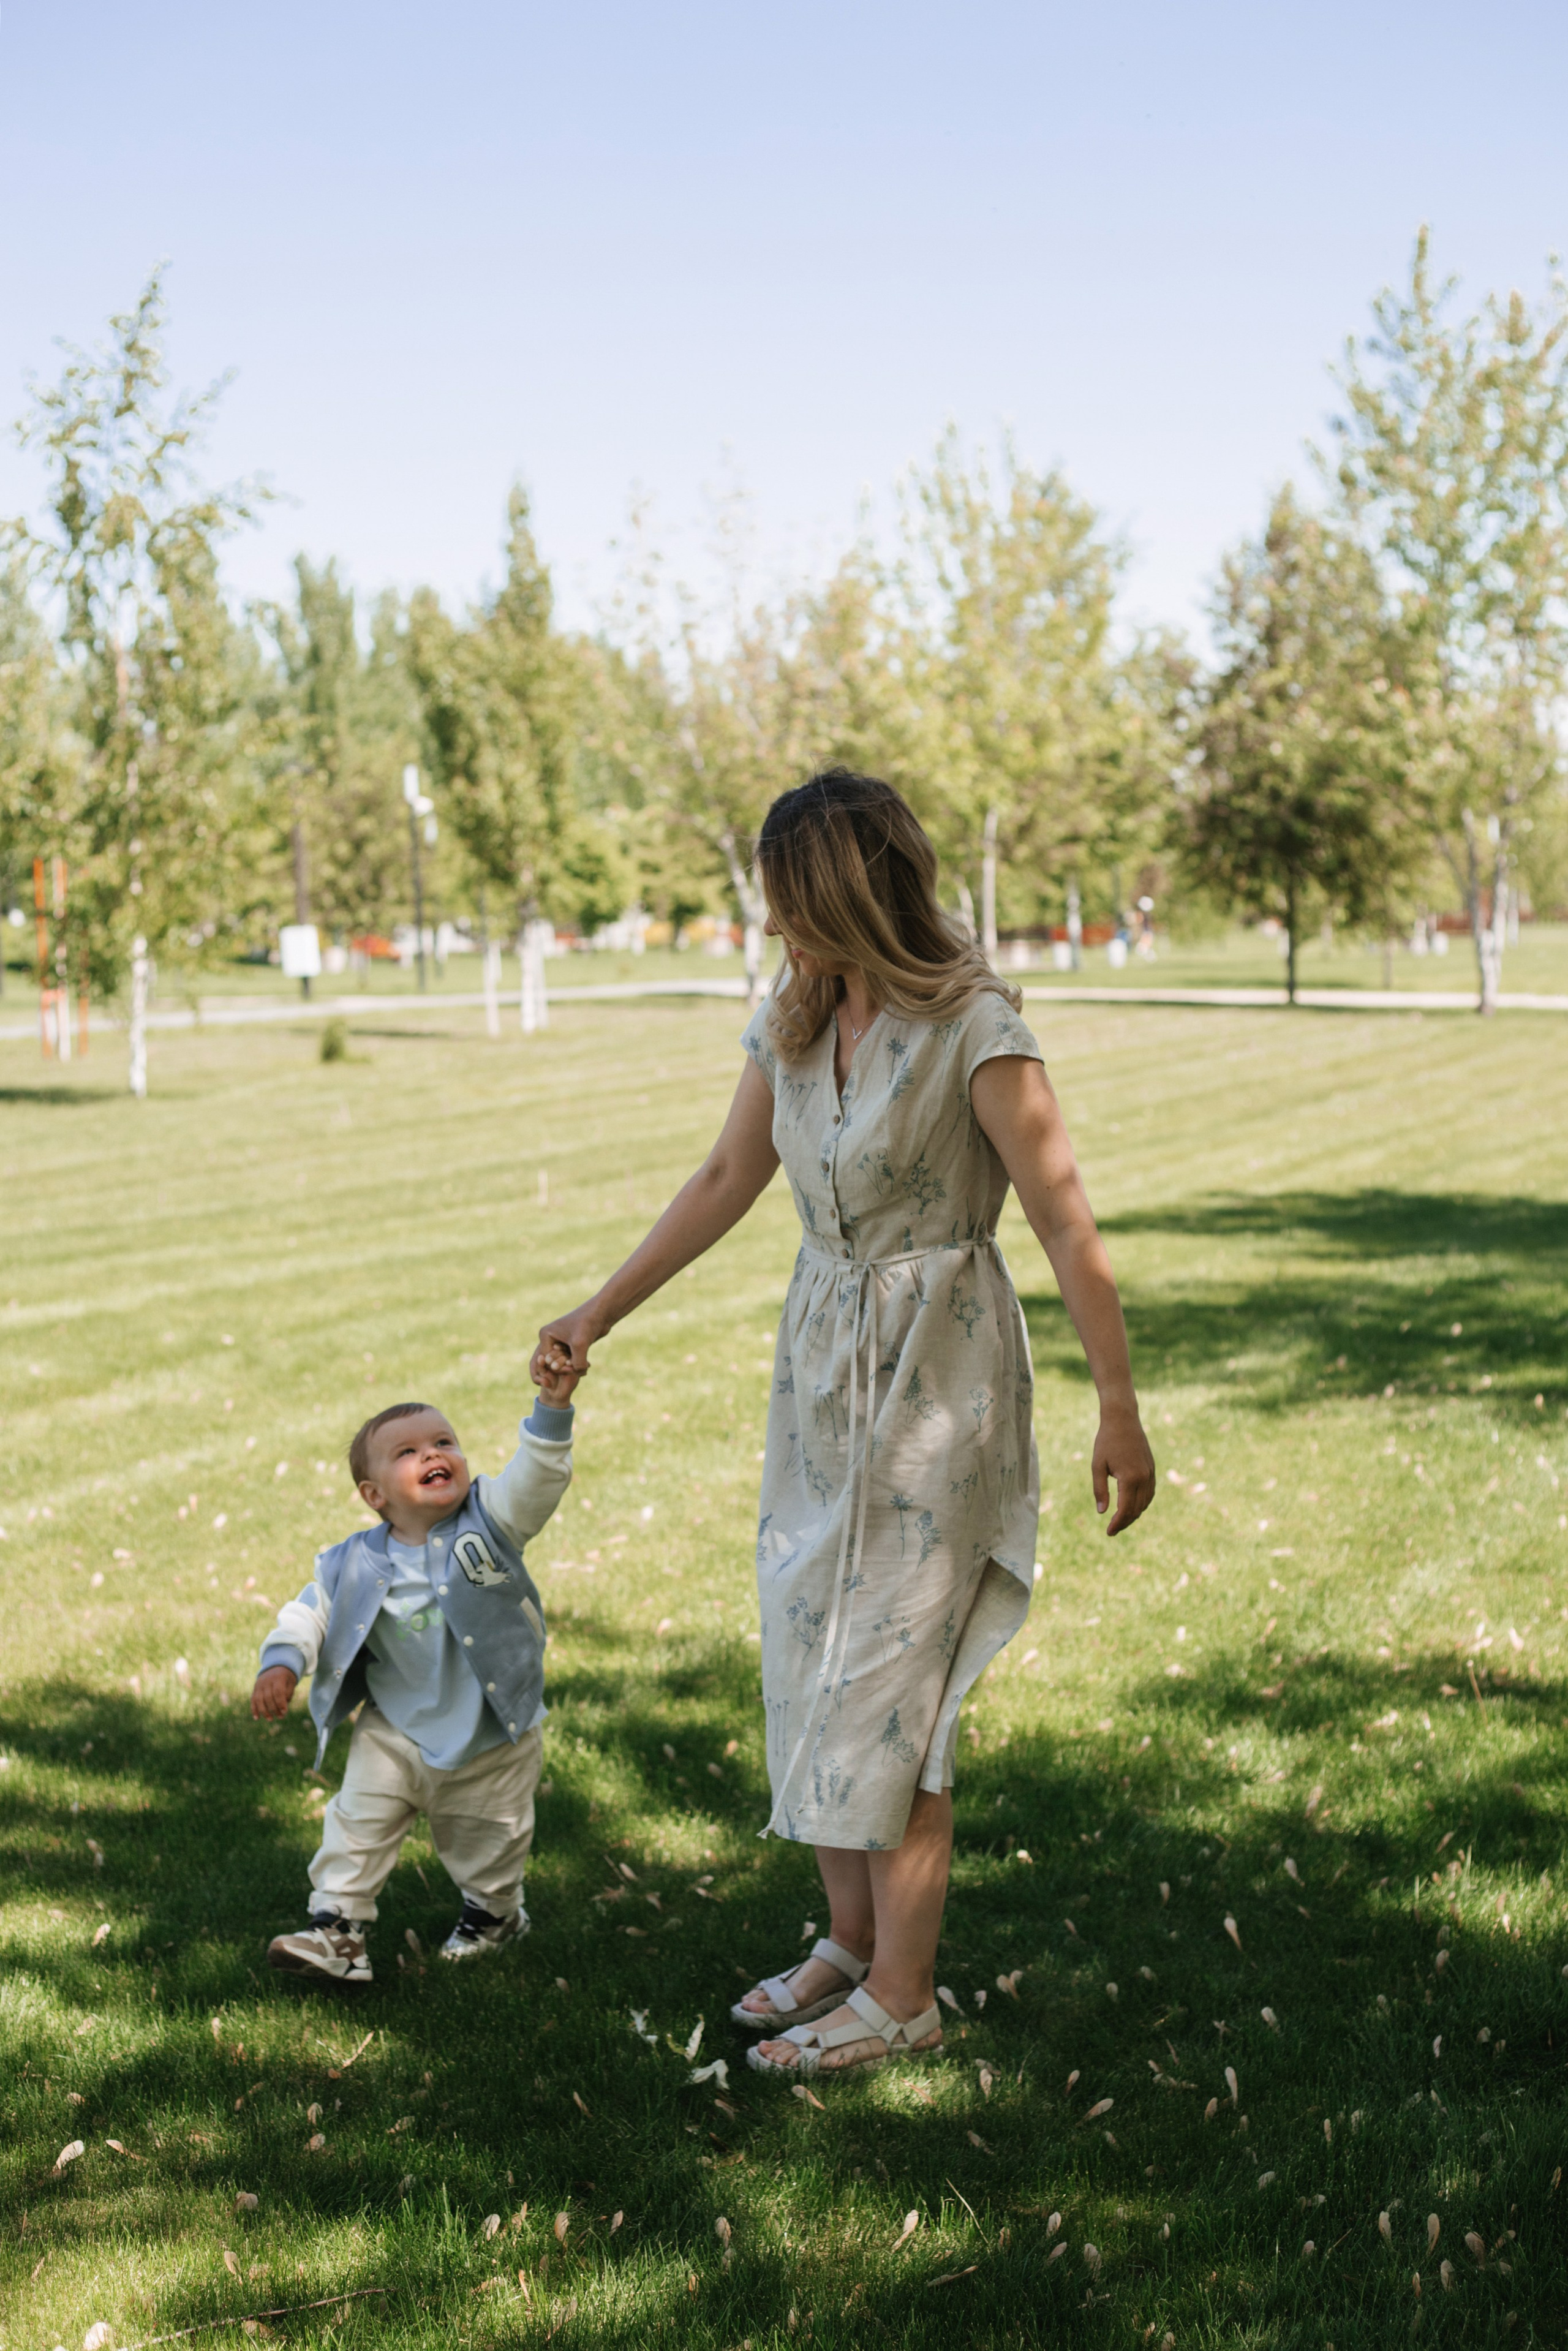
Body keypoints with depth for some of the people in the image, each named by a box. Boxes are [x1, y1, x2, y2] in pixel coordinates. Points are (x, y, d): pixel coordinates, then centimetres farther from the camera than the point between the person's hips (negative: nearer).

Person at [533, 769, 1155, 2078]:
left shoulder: (973, 1029, -17)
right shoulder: (794, 1018, 4)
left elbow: (1067, 1226, -16)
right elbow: (728, 1181, 16)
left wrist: (1119, 1412, -17)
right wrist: (601, 1315, 19)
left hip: (937, 1371, -7)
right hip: (821, 1359, 7)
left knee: (889, 1680, -3)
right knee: (811, 1660, 12)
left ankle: (902, 1996, 8)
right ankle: (851, 1941, 27)